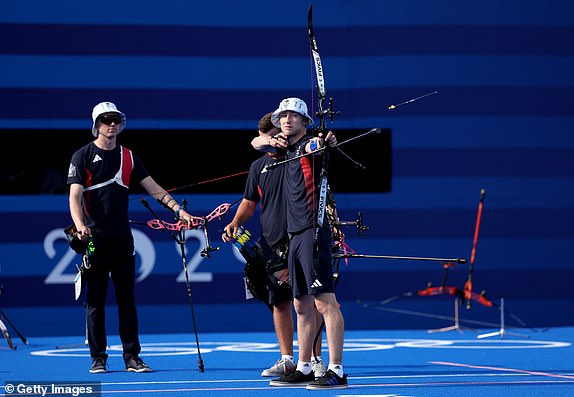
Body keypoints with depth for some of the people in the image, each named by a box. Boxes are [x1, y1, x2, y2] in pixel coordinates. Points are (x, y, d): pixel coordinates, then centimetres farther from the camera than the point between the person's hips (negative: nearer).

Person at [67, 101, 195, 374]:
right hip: (94, 237, -4)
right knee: (95, 299, 0)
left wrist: (178, 210, -1)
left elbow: (153, 188, 12)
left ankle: (132, 357, 5)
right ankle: (98, 358, 5)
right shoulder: (83, 157, 0)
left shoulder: (128, 157, 13)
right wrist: (80, 225, -27)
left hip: (122, 237, 4)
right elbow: (75, 195, -10)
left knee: (127, 298, 3)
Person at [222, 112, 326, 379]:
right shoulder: (258, 167, 13)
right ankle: (286, 359, 16)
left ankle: (315, 360, -2)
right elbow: (249, 203, 19)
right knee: (279, 302, 8)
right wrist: (235, 222, 2)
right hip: (271, 244, 4)